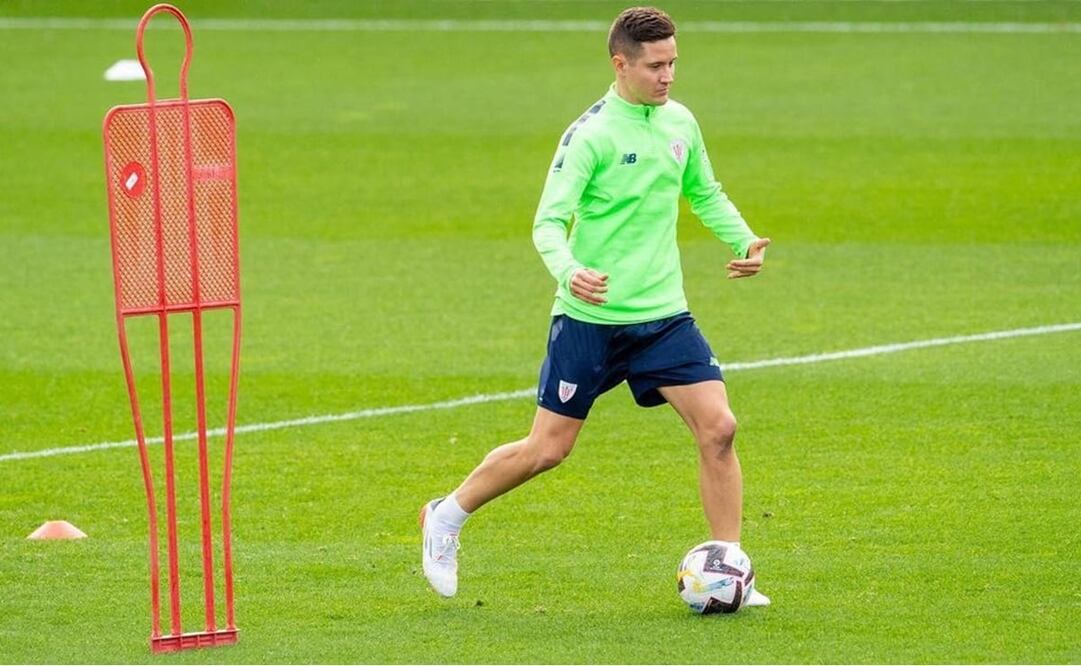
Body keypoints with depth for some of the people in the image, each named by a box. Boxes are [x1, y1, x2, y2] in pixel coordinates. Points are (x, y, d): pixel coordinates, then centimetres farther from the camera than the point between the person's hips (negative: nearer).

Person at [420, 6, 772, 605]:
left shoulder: (681, 124, 6)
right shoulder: (590, 134, -14)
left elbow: (705, 194, 24)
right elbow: (548, 222, -17)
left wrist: (743, 241, 7)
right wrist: (569, 272, -37)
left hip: (663, 314, 5)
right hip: (590, 316, -5)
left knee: (718, 427, -9)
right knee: (548, 448, 0)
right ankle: (447, 516, 24)